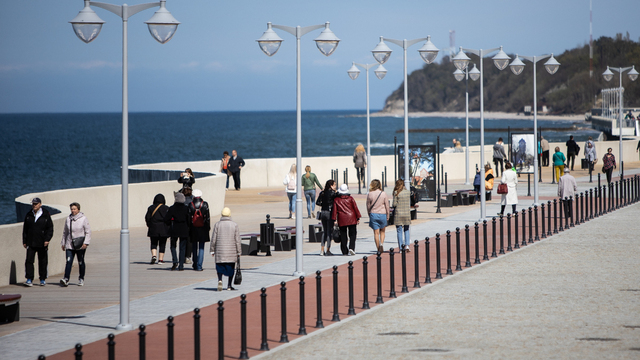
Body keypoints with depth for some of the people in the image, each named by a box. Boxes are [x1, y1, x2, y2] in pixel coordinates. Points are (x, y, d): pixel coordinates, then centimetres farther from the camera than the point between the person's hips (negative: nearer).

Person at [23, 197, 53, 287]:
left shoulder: (46, 215, 0)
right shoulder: (28, 215, 8)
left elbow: (50, 228, 0)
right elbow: (25, 229, 13)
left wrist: (47, 239, -11)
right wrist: (24, 241, 8)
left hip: (42, 243, -2)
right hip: (31, 242, 2)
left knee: (43, 262, 5)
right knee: (29, 260, -9)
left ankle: (42, 279, 16)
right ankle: (29, 279, -9)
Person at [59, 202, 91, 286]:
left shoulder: (83, 219, -3)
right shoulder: (68, 219, 8)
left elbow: (88, 232, -3)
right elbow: (65, 232, 18)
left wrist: (86, 242, -12)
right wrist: (63, 243, 18)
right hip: (69, 244, 2)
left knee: (81, 262, 8)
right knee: (69, 261, -11)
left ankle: (81, 279, 21)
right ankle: (66, 279, -20)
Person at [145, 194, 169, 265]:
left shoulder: (151, 208, 1)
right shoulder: (166, 208, -4)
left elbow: (147, 218, -1)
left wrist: (149, 225, 14)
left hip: (153, 228, 1)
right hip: (163, 229, -1)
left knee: (153, 243, 9)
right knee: (162, 244, 6)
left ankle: (154, 255, -13)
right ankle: (160, 259, 4)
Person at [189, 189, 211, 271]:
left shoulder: (190, 205, -6)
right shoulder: (205, 204, -5)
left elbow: (188, 217, -4)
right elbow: (208, 217, -2)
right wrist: (208, 227, 9)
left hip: (193, 229, 0)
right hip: (203, 229, 0)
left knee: (194, 247, 16)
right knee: (201, 248, 3)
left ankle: (195, 265, 27)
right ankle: (199, 266, -6)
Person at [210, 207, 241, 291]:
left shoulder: (217, 225, -2)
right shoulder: (235, 225, -1)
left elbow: (213, 239, -1)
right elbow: (237, 241, -1)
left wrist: (212, 250, 9)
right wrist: (239, 252, 5)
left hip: (220, 251, 0)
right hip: (231, 253, 0)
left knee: (220, 267, 7)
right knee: (231, 268, 11)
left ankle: (220, 280, -19)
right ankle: (229, 285, 11)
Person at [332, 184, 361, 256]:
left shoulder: (336, 199, 1)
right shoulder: (350, 198, -1)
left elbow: (334, 210, -1)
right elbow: (355, 208, 0)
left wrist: (334, 219, 2)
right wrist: (358, 218, 6)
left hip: (341, 220, 1)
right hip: (351, 219, -1)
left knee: (343, 235, 7)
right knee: (352, 234, 4)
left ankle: (344, 251, 8)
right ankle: (351, 248, -16)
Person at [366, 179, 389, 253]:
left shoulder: (369, 194, -4)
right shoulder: (383, 194, -5)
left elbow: (368, 206, 3)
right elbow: (387, 205, 0)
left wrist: (369, 215, 16)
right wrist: (387, 215, 11)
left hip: (373, 214, 0)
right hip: (382, 214, 0)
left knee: (376, 232, 4)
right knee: (382, 231, 16)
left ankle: (378, 249, 5)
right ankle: (381, 244, -7)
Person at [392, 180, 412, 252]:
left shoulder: (396, 193, -8)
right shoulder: (407, 192, 2)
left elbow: (394, 204, -8)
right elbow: (409, 203, 6)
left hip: (398, 213, -3)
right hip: (407, 213, 3)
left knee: (399, 231, 4)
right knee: (406, 230, 14)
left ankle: (401, 247, 5)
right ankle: (407, 244, -3)